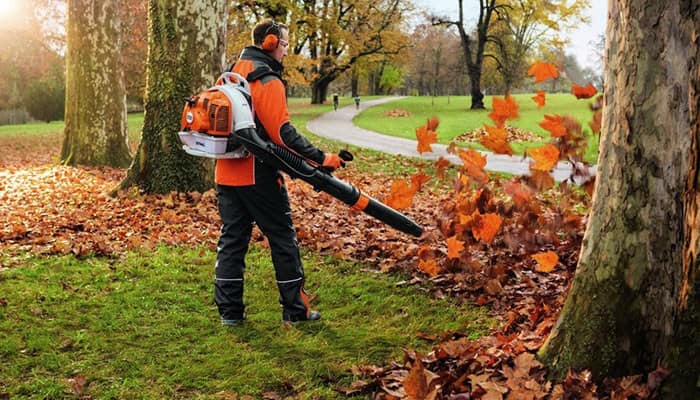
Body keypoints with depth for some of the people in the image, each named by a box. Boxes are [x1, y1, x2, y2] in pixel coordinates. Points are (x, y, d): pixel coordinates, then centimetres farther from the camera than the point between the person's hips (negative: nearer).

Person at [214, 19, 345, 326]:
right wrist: (319, 158, -20)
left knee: (231, 238, 12)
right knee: (283, 239, 4)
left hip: (226, 173, 8)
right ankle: (295, 309, 11)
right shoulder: (268, 82, -13)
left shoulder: (230, 74, 14)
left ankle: (229, 310, 14)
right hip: (257, 175, -8)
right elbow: (282, 133, -21)